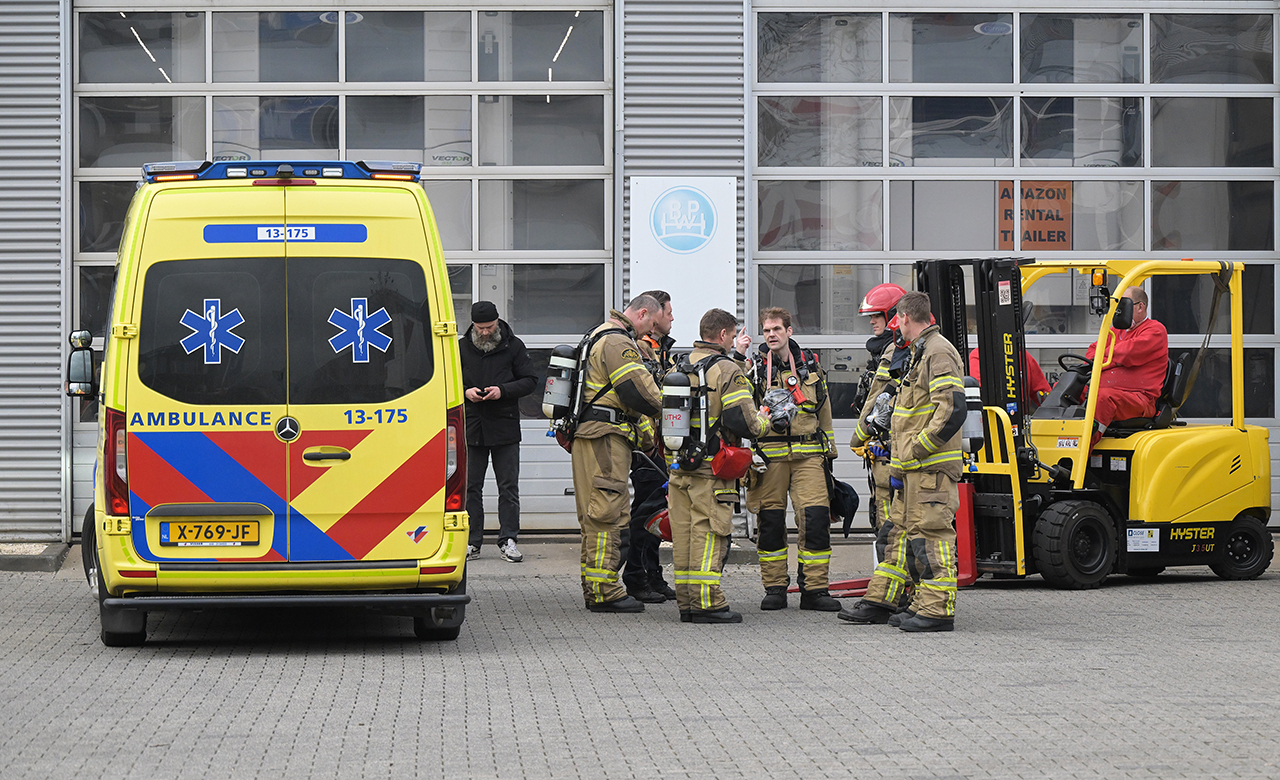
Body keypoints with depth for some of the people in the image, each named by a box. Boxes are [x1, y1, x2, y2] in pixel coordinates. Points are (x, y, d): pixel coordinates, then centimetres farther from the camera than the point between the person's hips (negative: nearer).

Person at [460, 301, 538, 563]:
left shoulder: (514, 346, 3)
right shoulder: (462, 347, 8)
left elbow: (530, 381, 3)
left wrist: (503, 391, -12)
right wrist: (465, 391, -6)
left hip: (505, 426, -2)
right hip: (471, 426, 2)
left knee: (508, 487, 0)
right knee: (471, 486, 3)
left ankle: (508, 540, 4)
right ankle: (471, 541, 9)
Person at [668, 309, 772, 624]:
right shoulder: (728, 370, -11)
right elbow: (743, 422, -16)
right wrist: (764, 420, 4)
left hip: (678, 465, 7)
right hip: (712, 468, -7)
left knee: (683, 533, 9)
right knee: (709, 533, -4)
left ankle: (686, 602, 12)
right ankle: (707, 603, -5)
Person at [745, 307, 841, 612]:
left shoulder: (810, 364, 13)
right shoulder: (754, 368, 5)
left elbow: (824, 409, 20)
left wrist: (828, 450, 19)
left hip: (808, 453, 2)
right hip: (769, 455, -1)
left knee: (816, 518, -8)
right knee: (771, 521, 0)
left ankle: (814, 589, -2)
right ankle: (775, 588, 10)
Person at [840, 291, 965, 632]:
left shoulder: (939, 353, -13)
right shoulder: (919, 353, 20)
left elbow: (953, 410, -23)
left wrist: (914, 450, -20)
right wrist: (900, 456, 21)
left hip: (930, 466, -11)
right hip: (913, 466, 11)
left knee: (930, 534, -9)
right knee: (900, 530, 14)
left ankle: (937, 610, -7)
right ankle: (880, 601, 20)